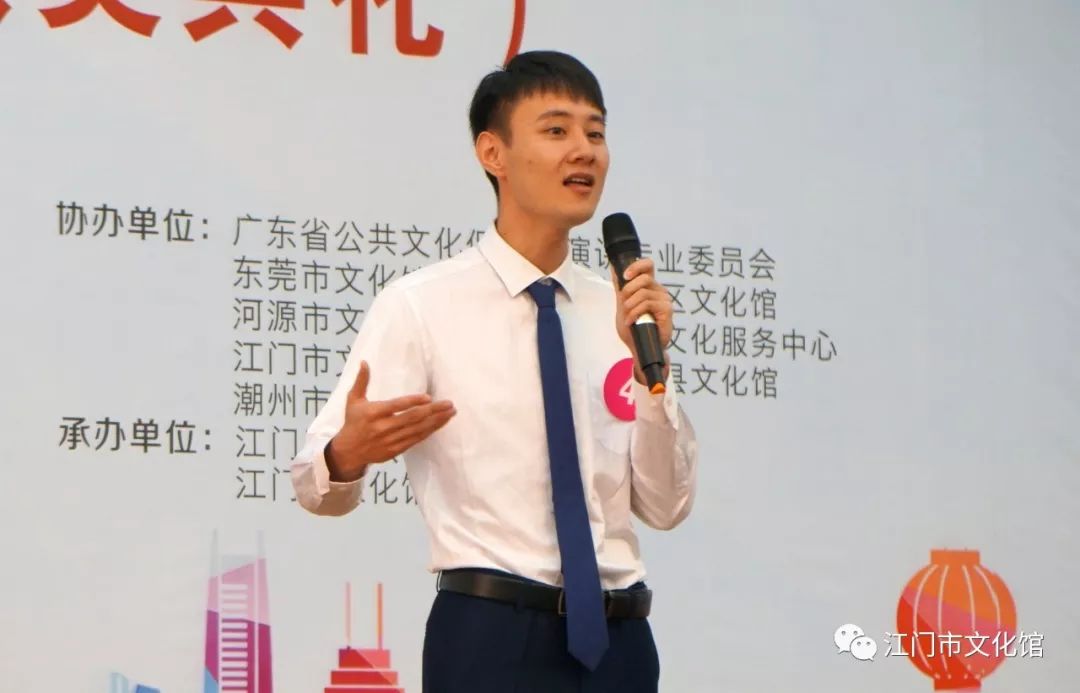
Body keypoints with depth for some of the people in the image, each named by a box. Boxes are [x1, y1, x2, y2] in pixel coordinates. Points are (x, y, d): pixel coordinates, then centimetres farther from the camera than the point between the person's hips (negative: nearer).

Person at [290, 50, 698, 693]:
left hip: (618, 640, 4)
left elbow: (667, 507, 5)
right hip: (492, 638, -4)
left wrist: (652, 364, -8)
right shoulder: (421, 305, -5)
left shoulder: (619, 308, 8)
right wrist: (349, 452, -34)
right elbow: (317, 482, -11)